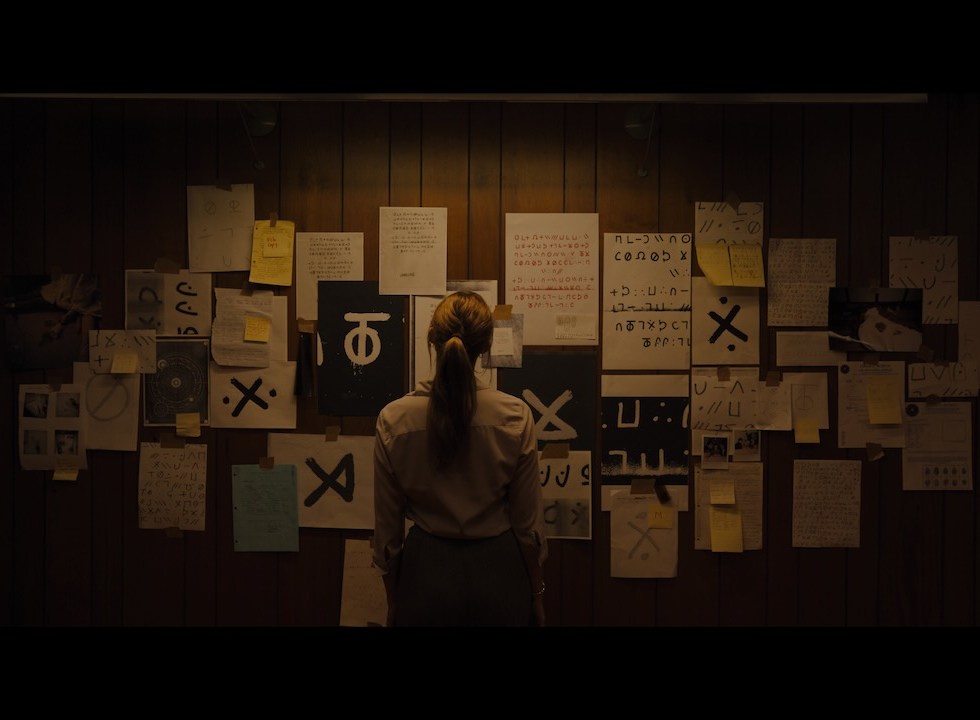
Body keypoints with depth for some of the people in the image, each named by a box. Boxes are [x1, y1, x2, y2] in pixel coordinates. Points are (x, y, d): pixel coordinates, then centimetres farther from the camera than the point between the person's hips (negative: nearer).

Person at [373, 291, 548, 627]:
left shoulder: (393, 419, -13)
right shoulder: (515, 416, -15)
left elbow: (388, 527, -5)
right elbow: (529, 522, -7)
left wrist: (393, 599, 10)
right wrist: (537, 593, 8)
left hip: (427, 571, 1)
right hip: (496, 571, 0)